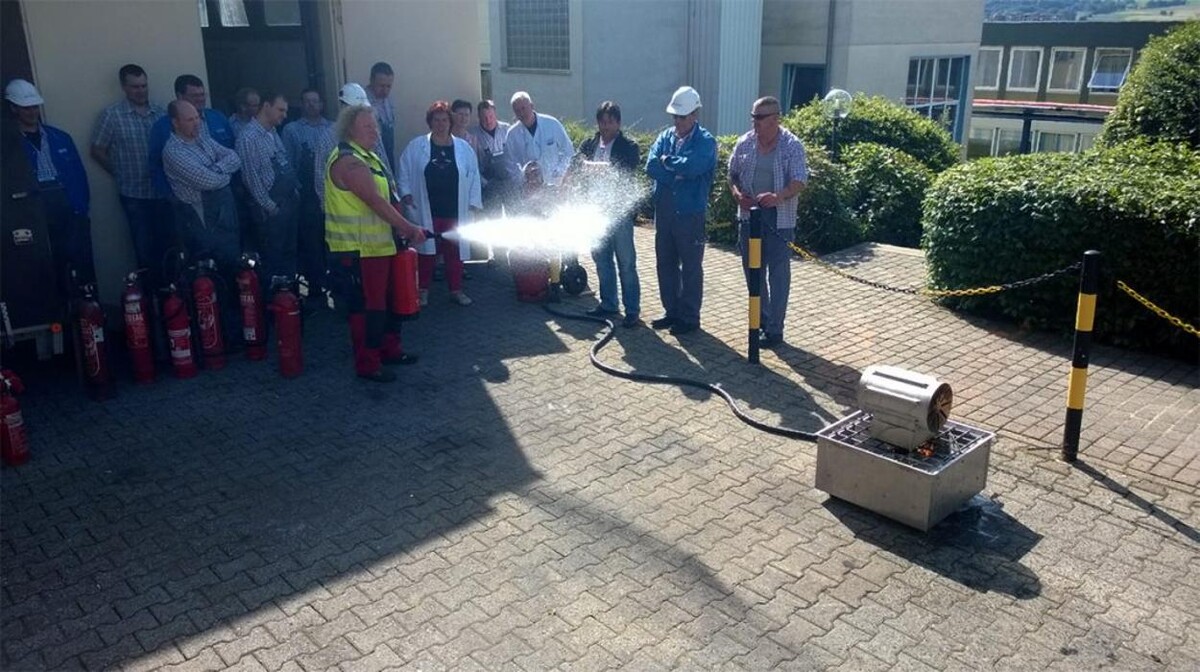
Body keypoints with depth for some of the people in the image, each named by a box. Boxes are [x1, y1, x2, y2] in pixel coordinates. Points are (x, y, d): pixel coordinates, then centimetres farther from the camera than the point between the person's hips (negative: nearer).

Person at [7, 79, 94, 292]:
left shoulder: (60, 137, 10)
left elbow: (79, 175, 9)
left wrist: (81, 209, -1)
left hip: (72, 217, 2)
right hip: (39, 223, -2)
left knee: (85, 271, 4)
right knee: (54, 278, 6)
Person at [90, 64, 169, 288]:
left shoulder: (160, 112, 6)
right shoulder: (111, 115, -4)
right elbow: (97, 151, 1)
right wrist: (121, 175, 2)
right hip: (135, 194, -3)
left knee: (169, 243, 8)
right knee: (145, 248, 6)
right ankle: (153, 291, 16)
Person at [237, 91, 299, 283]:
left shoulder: (273, 133, 10)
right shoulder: (249, 137, -15)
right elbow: (251, 176, -17)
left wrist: (296, 189, 7)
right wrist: (270, 206, -15)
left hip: (290, 200, 8)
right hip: (272, 206, -8)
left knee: (290, 252, 15)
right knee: (273, 255, 2)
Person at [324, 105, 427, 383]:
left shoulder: (368, 156, 16)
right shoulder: (348, 162, -19)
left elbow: (387, 198, 19)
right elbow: (376, 202, -25)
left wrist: (402, 229, 10)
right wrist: (410, 228, -23)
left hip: (379, 246, 10)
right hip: (358, 251, -10)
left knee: (388, 301, 19)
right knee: (367, 307, -3)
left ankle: (390, 350, 34)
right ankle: (367, 364, 8)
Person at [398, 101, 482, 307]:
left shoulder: (463, 148, 5)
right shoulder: (416, 147, 2)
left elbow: (474, 176, 7)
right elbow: (404, 171, 7)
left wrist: (473, 202, 2)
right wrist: (406, 193, -3)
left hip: (455, 212, 1)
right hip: (426, 212, -1)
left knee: (455, 252, 8)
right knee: (426, 251, 4)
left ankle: (456, 290, 21)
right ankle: (423, 290, 17)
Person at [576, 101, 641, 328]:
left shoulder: (629, 147, -5)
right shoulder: (588, 145, 9)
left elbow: (626, 175, -18)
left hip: (619, 212, -5)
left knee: (626, 263, 0)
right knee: (601, 260, 14)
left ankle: (632, 310, 7)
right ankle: (608, 303, 29)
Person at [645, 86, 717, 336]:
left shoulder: (705, 141, -8)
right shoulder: (665, 136, 8)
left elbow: (692, 166, -26)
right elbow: (651, 166, -5)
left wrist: (667, 161, -11)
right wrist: (679, 174, -16)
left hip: (690, 214, -6)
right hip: (663, 211, 6)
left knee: (691, 268, 4)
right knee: (665, 264, 13)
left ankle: (690, 318, 13)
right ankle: (672, 312, 27)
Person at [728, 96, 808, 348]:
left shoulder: (792, 146, -9)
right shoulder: (744, 143, 4)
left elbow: (799, 182, -15)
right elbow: (732, 174, 13)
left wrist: (778, 197, -34)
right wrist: (737, 193, -8)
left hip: (779, 219, -5)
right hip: (749, 216, 5)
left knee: (778, 275, 0)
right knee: (752, 270, 14)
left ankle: (774, 330, 7)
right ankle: (760, 319, 31)